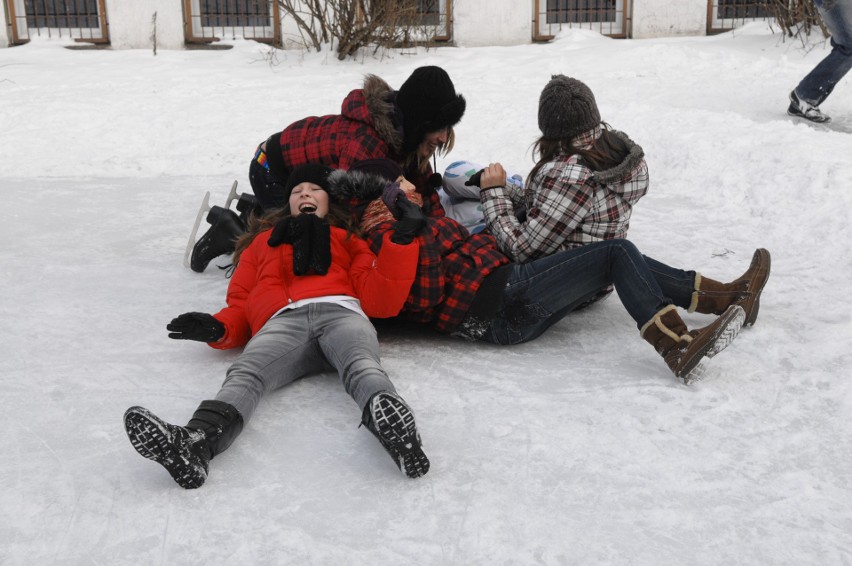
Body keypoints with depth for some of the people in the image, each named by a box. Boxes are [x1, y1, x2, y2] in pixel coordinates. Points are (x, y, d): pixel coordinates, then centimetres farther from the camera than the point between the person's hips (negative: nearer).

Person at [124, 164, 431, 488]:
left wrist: (402, 240, 4)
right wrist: (218, 329, 5)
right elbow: (240, 303, 29)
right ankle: (195, 442, -61)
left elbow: (380, 301, 16)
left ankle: (385, 417, -69)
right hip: (282, 321, 1)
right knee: (245, 374, -34)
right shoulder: (263, 241, 41)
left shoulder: (350, 239, 34)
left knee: (361, 364, -38)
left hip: (340, 312, 0)